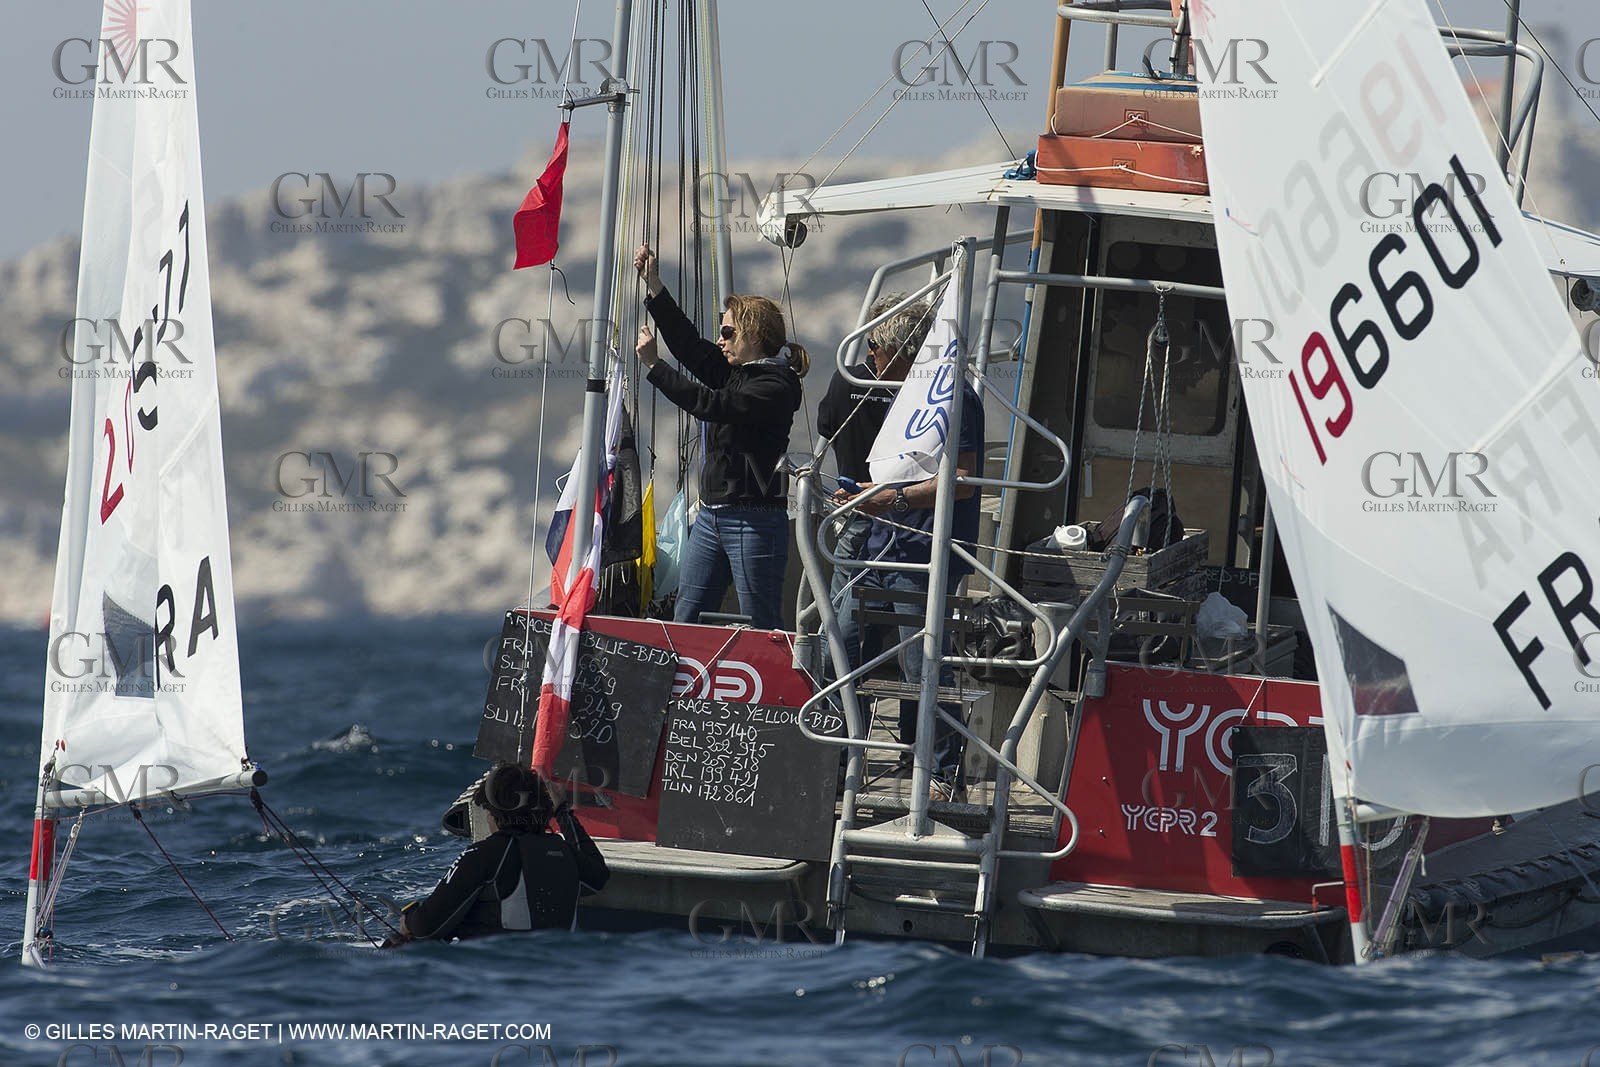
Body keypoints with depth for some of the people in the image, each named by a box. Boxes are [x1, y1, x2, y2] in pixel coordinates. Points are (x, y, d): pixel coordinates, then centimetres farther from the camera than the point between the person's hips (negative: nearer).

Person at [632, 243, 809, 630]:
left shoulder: (776, 386, -13)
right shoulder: (734, 371, 13)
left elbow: (709, 404, -21)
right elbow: (690, 344, 16)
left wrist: (653, 365, -16)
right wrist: (654, 286, 13)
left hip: (753, 521, -9)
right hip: (712, 516, 9)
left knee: (762, 627, -7)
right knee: (685, 620, 5)